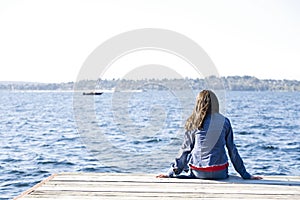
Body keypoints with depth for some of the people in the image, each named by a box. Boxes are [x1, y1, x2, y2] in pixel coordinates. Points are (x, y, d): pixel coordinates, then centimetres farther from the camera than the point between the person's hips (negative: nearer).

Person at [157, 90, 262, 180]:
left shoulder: (194, 123, -2)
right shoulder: (225, 122, 1)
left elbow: (185, 150, 2)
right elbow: (232, 150, 4)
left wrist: (171, 173, 12)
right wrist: (245, 175, 12)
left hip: (198, 173, -1)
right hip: (220, 173, 1)